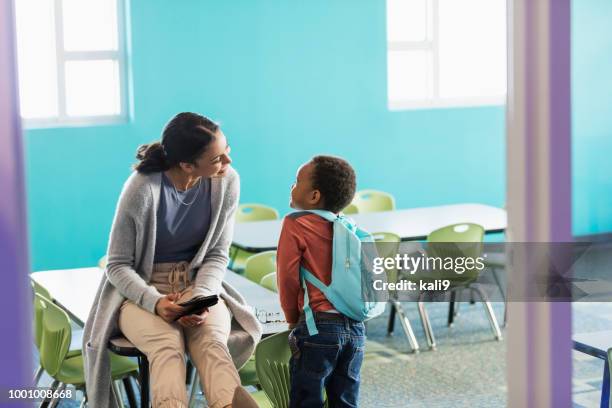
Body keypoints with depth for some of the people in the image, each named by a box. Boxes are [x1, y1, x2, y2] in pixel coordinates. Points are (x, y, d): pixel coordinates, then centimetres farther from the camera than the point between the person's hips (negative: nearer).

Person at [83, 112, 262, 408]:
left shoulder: (227, 181, -10)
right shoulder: (142, 189, -20)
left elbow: (217, 255, -1)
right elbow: (118, 265, -11)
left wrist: (201, 298, -21)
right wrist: (154, 302, -28)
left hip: (197, 284, 2)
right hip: (140, 290, -2)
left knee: (212, 341, -32)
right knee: (167, 344, -35)